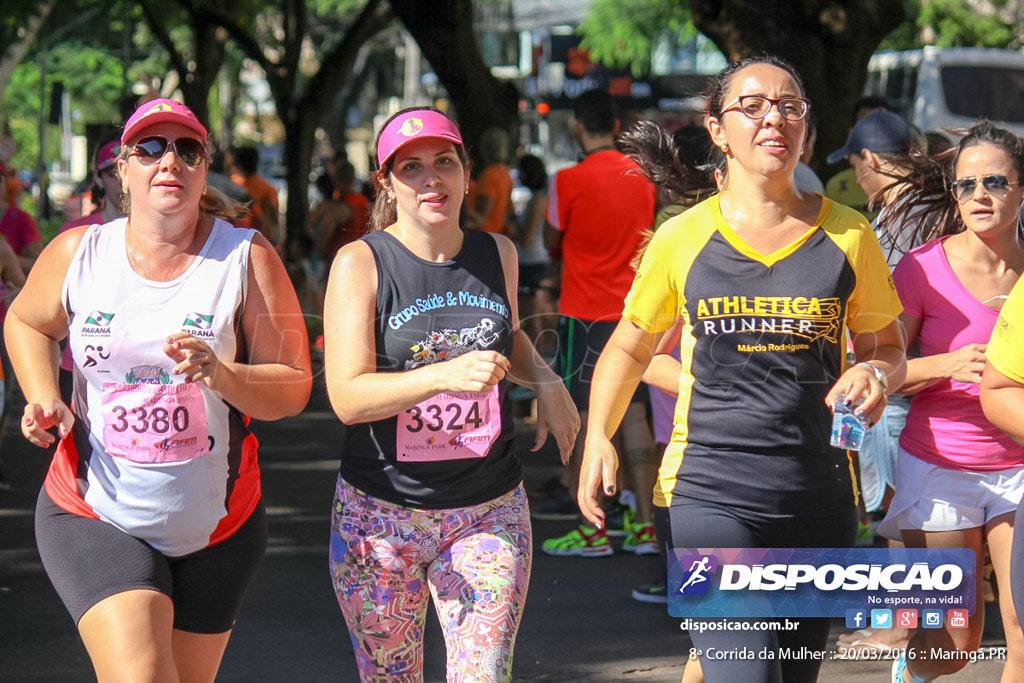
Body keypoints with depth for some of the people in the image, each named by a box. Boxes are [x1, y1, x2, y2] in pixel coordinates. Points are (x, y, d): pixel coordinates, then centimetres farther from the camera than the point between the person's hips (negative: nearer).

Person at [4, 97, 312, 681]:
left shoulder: (247, 258, -6)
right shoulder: (78, 253, -3)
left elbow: (294, 388, -7)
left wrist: (222, 374, -27)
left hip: (215, 528, 1)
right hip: (94, 518, -1)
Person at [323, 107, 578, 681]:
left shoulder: (497, 254, 5)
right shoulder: (362, 263, -7)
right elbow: (348, 396, -16)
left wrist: (547, 381, 6)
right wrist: (448, 375, -30)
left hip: (489, 513, 2)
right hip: (381, 513, -2)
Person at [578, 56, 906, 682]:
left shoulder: (847, 236, 4)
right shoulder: (682, 238, 2)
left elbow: (887, 346, 16)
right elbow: (629, 348, 14)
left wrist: (875, 374, -8)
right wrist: (598, 437, -2)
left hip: (819, 497, 3)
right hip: (706, 491, -3)